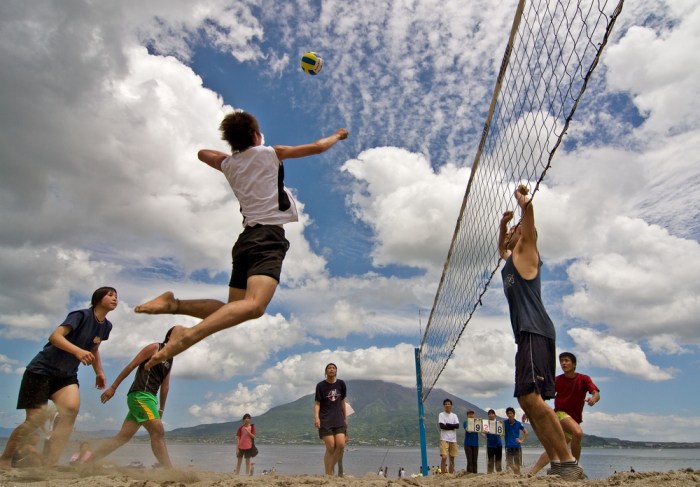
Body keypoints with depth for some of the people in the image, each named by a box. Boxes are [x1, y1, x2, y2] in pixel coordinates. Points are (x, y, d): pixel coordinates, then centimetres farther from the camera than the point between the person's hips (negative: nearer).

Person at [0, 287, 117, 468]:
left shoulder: (106, 326, 2)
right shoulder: (82, 315, -20)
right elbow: (55, 336, -31)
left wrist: (99, 372, 12)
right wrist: (78, 351, -45)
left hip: (66, 375, 6)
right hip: (42, 370, -6)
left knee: (72, 408, -20)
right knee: (36, 419, -5)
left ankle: (50, 464, -16)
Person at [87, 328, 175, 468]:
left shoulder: (170, 360, 21)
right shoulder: (154, 348, -2)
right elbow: (131, 366, -6)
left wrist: (161, 409, 19)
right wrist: (113, 387, -10)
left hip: (149, 398, 9)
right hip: (140, 395, -9)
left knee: (123, 437, 6)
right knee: (158, 431, -15)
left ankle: (88, 462, 12)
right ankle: (169, 470, -17)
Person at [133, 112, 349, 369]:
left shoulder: (228, 164, 19)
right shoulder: (269, 153, 6)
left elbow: (202, 153, 41)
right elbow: (317, 147, 13)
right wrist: (337, 135, 31)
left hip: (247, 239, 7)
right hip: (268, 237, -7)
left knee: (234, 309, 14)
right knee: (254, 305, -26)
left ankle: (173, 304, -1)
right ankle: (188, 335, -44)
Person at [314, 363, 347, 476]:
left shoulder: (341, 384, 7)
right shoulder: (321, 385, -3)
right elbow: (317, 403, -4)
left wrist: (345, 418, 17)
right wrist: (316, 417, -19)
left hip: (338, 419, 3)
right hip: (325, 421, -3)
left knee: (341, 445, -8)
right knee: (330, 447, -8)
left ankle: (331, 467, 16)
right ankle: (328, 474, 5)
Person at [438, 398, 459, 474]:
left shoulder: (454, 415, 12)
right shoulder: (441, 415, 1)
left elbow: (457, 426, -4)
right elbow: (442, 426, -12)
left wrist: (447, 425, -10)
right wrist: (452, 426, -5)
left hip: (453, 439, 4)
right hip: (444, 439, -4)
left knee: (452, 459, 9)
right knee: (444, 457, -15)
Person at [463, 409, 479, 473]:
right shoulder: (466, 423, 0)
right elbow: (468, 430, -17)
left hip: (475, 444, 4)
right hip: (468, 444, -4)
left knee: (474, 460, 6)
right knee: (469, 460, -7)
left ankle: (475, 473, 10)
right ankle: (469, 473, -5)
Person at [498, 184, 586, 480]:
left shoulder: (525, 251, 5)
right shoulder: (510, 258, 27)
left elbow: (529, 228, -11)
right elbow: (500, 246, 45)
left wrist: (525, 205, -22)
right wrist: (503, 224, 36)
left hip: (535, 332, -9)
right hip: (526, 335, 9)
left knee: (531, 396, -20)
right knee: (527, 400, 5)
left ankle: (569, 463, -16)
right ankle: (557, 463, 7)